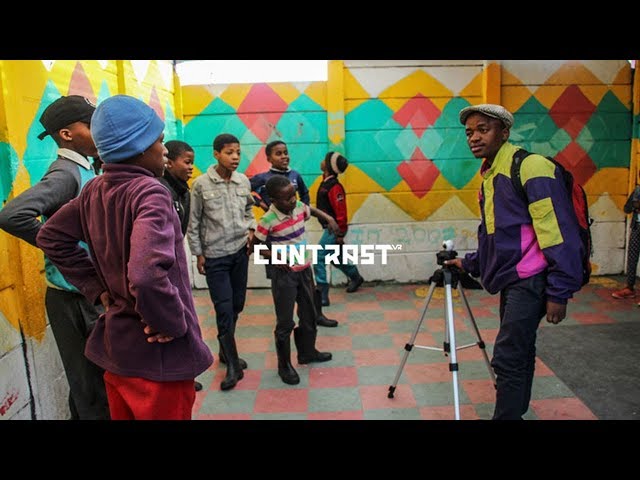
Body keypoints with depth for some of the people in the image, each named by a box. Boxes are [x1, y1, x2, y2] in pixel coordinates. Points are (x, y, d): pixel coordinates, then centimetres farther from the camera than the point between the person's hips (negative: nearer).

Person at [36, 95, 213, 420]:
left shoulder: (93, 190, 1)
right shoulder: (149, 192, -22)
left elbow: (51, 237, 14)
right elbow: (147, 275, -38)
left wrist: (97, 288, 9)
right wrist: (174, 323, -21)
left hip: (115, 345, 8)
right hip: (157, 354, -8)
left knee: (124, 414, 24)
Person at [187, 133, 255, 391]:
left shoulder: (243, 181, 2)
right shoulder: (201, 184, -9)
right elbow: (194, 222, -3)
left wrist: (251, 230, 1)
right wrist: (198, 254, -3)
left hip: (240, 251, 5)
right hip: (215, 254, -4)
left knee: (237, 305, 12)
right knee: (224, 309, -5)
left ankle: (225, 351, 32)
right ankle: (233, 365, 7)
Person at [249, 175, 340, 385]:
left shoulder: (300, 207, -3)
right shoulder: (268, 221, -20)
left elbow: (313, 210, 21)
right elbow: (254, 245, -9)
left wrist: (328, 218, 5)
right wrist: (274, 256, -22)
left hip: (304, 269, 7)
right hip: (284, 274, -6)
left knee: (309, 314, 20)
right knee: (285, 322, 2)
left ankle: (307, 352, 41)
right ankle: (284, 365, 20)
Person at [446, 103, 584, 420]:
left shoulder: (530, 167, -15)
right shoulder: (489, 176, 13)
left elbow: (559, 231, -20)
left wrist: (559, 291, -21)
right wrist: (470, 264, 17)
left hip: (531, 280, -9)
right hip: (512, 278, 9)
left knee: (507, 359, -8)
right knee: (518, 353, 18)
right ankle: (516, 411, 31)